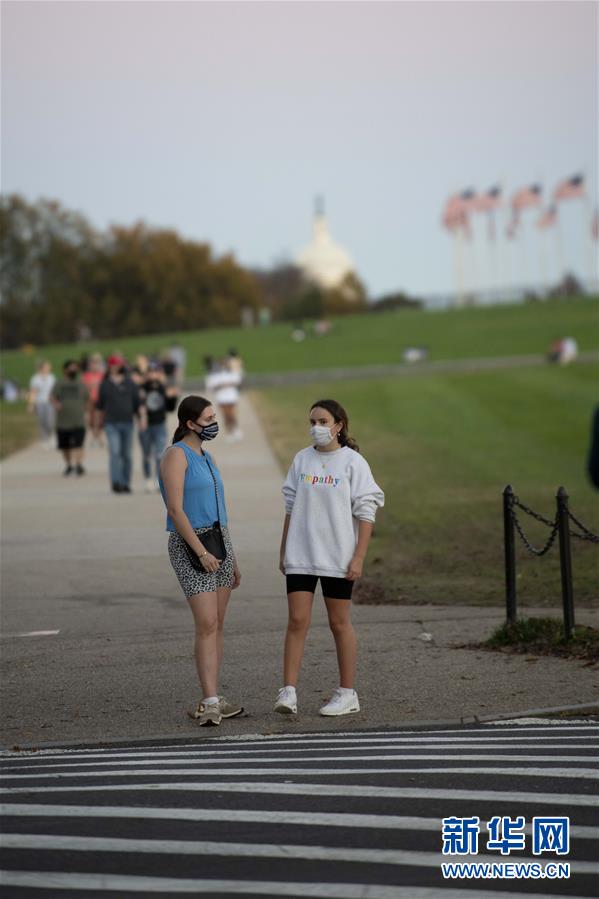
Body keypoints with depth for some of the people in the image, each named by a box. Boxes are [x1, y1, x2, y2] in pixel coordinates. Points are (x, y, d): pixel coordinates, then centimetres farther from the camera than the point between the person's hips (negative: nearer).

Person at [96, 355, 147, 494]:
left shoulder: (129, 383, 6)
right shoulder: (105, 384, 5)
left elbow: (138, 403, 6)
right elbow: (100, 405, 14)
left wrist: (142, 417, -6)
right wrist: (100, 422, 16)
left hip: (127, 423, 2)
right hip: (111, 423, -2)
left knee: (126, 455, 6)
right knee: (115, 452, -15)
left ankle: (126, 483, 14)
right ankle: (116, 483, -20)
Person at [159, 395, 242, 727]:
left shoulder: (206, 457, 15)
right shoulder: (176, 455, -13)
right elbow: (175, 509, -20)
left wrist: (232, 560, 19)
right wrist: (202, 553, -23)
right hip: (191, 548, -9)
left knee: (216, 626, 8)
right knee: (207, 625, -16)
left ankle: (211, 702, 13)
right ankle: (211, 704, -16)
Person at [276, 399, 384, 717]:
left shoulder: (353, 462, -5)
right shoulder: (302, 460, 8)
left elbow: (365, 513, -6)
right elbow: (291, 508, 14)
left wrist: (359, 557, -11)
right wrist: (283, 551, 11)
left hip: (338, 557, -3)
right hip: (300, 556, 3)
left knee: (339, 623, 5)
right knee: (297, 621, -4)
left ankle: (347, 693, 14)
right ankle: (288, 692, -6)